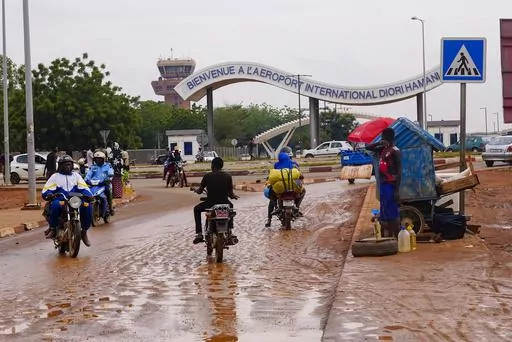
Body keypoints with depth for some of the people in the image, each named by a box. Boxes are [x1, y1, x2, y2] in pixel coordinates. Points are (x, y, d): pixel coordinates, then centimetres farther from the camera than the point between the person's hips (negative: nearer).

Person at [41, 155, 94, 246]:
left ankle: (84, 232, -12)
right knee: (55, 205, -38)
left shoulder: (76, 175, 22)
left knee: (87, 206, -28)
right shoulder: (55, 176, 15)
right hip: (60, 200, -2)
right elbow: (45, 191, 4)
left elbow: (84, 188, 10)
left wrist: (88, 195, -13)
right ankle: (52, 229, -19)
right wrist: (48, 195, -21)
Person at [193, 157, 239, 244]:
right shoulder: (228, 176, -1)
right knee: (230, 206, 39)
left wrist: (196, 190, 28)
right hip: (224, 204, 2)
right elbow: (231, 194, 0)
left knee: (196, 209, 29)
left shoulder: (207, 176, -5)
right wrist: (234, 196, 24)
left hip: (210, 204, -2)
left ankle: (199, 234, 17)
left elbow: (199, 191, 4)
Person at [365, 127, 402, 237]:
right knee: (385, 213, 12)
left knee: (393, 213, -7)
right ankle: (388, 236, 19)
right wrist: (379, 143, 1)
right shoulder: (383, 149, 13)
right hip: (383, 184, 9)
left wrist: (397, 190, -20)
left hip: (391, 185, -9)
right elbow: (368, 147, 22)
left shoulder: (395, 151, -12)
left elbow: (399, 171, -15)